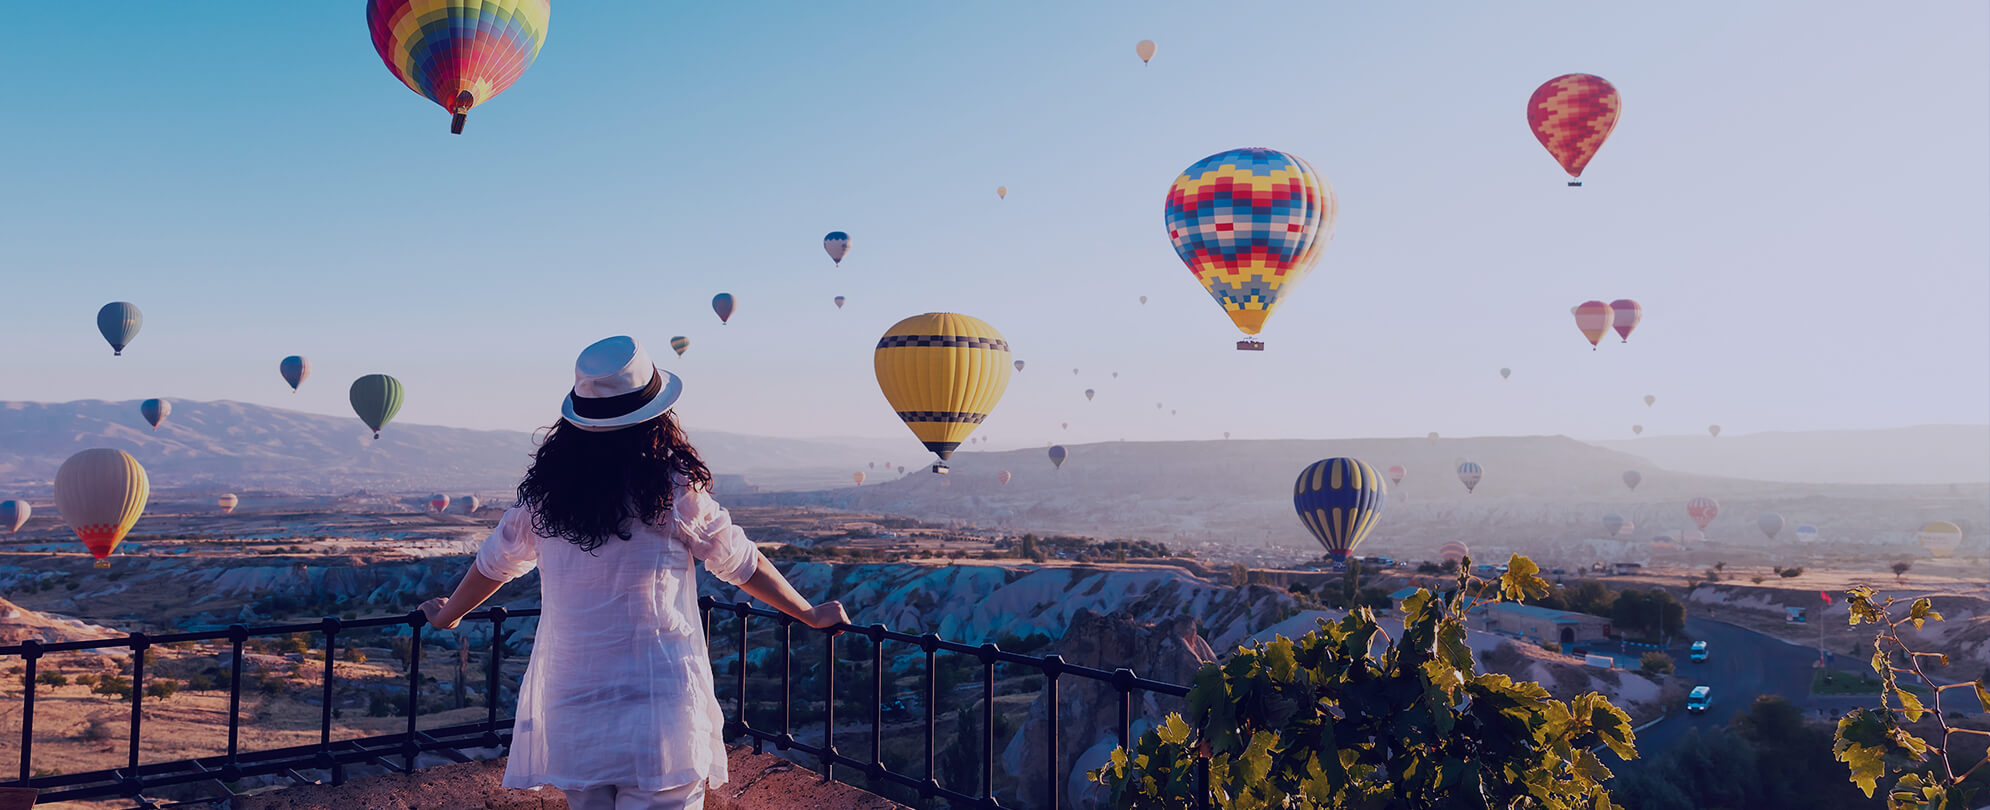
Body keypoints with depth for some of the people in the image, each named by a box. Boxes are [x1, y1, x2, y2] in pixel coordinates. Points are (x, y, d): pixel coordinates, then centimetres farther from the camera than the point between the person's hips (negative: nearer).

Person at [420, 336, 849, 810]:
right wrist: (811, 615, 17)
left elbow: (494, 563, 16)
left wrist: (447, 615, 37)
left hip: (570, 714, 5)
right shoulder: (674, 491, -11)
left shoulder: (544, 493, 0)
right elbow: (743, 565, 1)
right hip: (659, 711, -4)